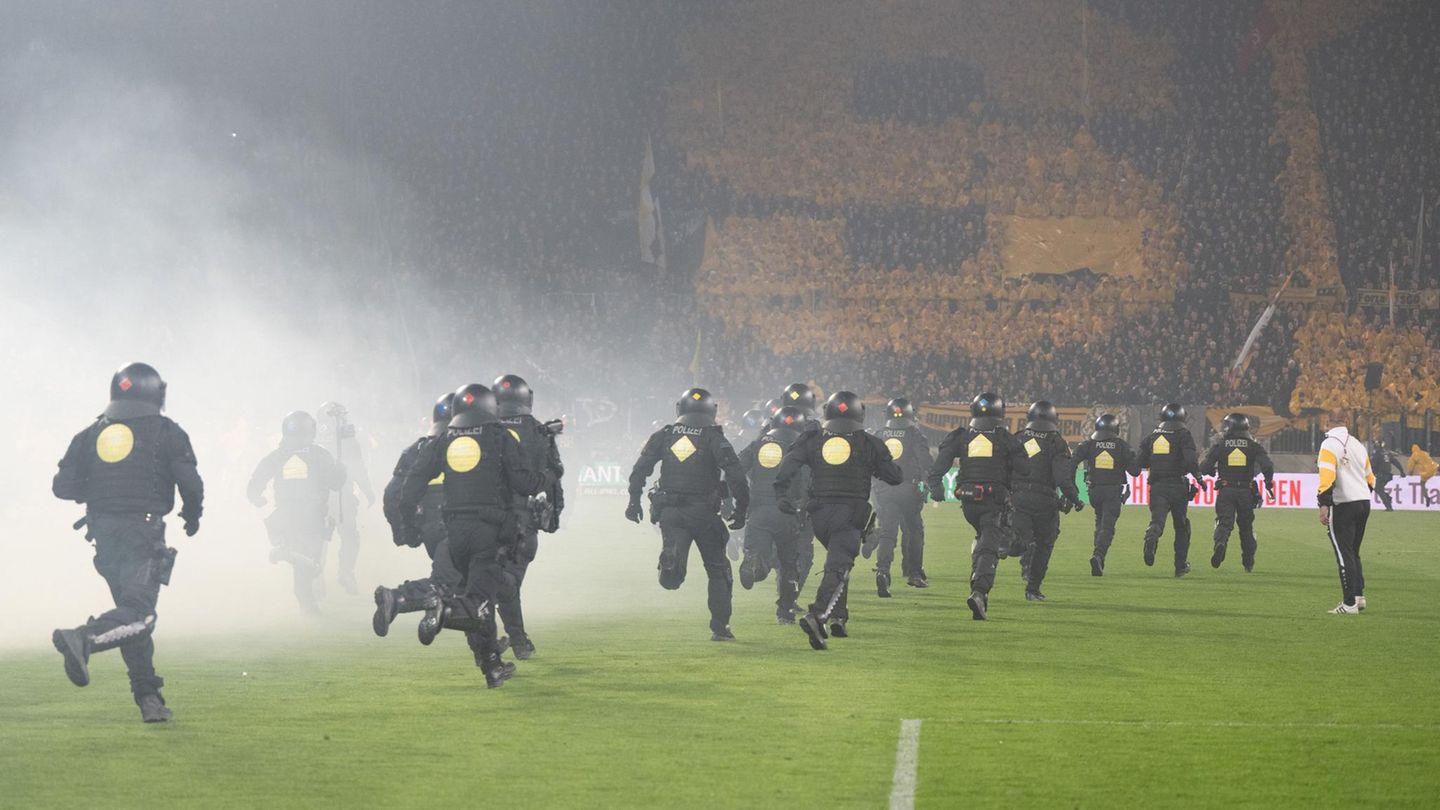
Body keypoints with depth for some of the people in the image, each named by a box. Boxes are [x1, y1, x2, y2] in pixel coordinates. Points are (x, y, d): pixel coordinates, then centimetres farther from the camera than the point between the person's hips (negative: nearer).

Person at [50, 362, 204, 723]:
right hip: (144, 531, -5)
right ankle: (83, 638, -37)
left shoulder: (91, 434, 11)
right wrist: (192, 515, 10)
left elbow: (63, 486, 6)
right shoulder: (165, 432, -1)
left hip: (103, 534, 6)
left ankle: (149, 698, 11)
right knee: (139, 613, -11)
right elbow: (190, 482, -9)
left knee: (131, 609, 14)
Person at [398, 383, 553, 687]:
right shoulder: (500, 438, -1)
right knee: (480, 599, -9)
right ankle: (446, 611, -42)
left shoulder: (444, 441, 11)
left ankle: (493, 667, 20)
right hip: (490, 529, -5)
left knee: (473, 586, 18)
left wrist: (410, 521, 16)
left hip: (455, 529, 5)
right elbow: (523, 482, -6)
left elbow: (413, 481, 7)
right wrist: (546, 478, 14)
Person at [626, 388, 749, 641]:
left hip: (670, 512, 2)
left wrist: (634, 501, 10)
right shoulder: (714, 439, -1)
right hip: (703, 512, -2)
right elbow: (735, 475, -10)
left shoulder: (663, 435, 8)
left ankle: (670, 559, -39)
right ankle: (720, 627, 9)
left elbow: (640, 469, 4)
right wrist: (741, 510, -3)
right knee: (718, 569, 12)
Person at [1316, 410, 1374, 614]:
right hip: (1364, 502, 7)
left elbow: (1327, 476, -20)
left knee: (1344, 555, -5)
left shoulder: (1330, 444, -9)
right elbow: (1370, 478, 21)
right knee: (1353, 553, 19)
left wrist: (1324, 505, -22)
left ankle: (1350, 603, -6)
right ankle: (1358, 595, 16)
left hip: (1343, 505, -7)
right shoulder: (1357, 444, 14)